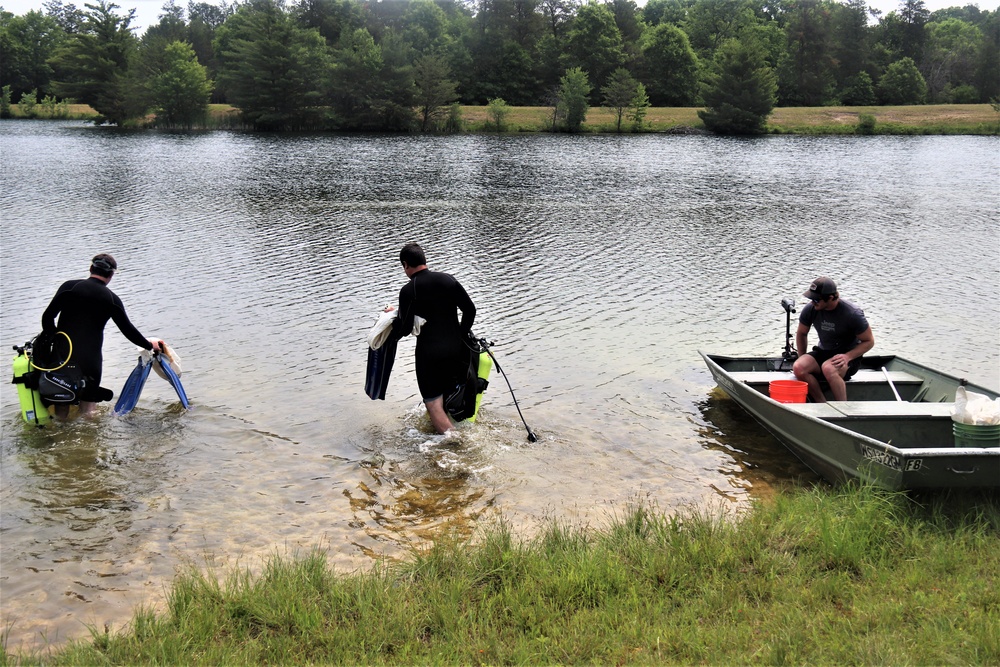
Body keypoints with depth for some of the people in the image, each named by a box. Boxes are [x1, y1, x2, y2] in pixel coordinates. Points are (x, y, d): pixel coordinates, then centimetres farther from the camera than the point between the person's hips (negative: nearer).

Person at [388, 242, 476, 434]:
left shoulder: (408, 291, -12)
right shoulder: (448, 279, 1)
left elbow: (405, 329, -10)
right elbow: (470, 309, 4)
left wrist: (393, 316, 11)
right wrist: (461, 335, 17)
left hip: (429, 352, -5)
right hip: (456, 348, 5)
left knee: (434, 402, 4)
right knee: (452, 394, 23)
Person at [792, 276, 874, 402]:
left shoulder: (852, 314, -19)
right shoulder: (810, 309, -7)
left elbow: (869, 341, -9)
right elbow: (801, 334, 12)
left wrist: (848, 356, -24)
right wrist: (803, 359, 5)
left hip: (849, 355, -5)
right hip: (823, 352, 5)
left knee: (828, 368, -39)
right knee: (798, 368, -26)